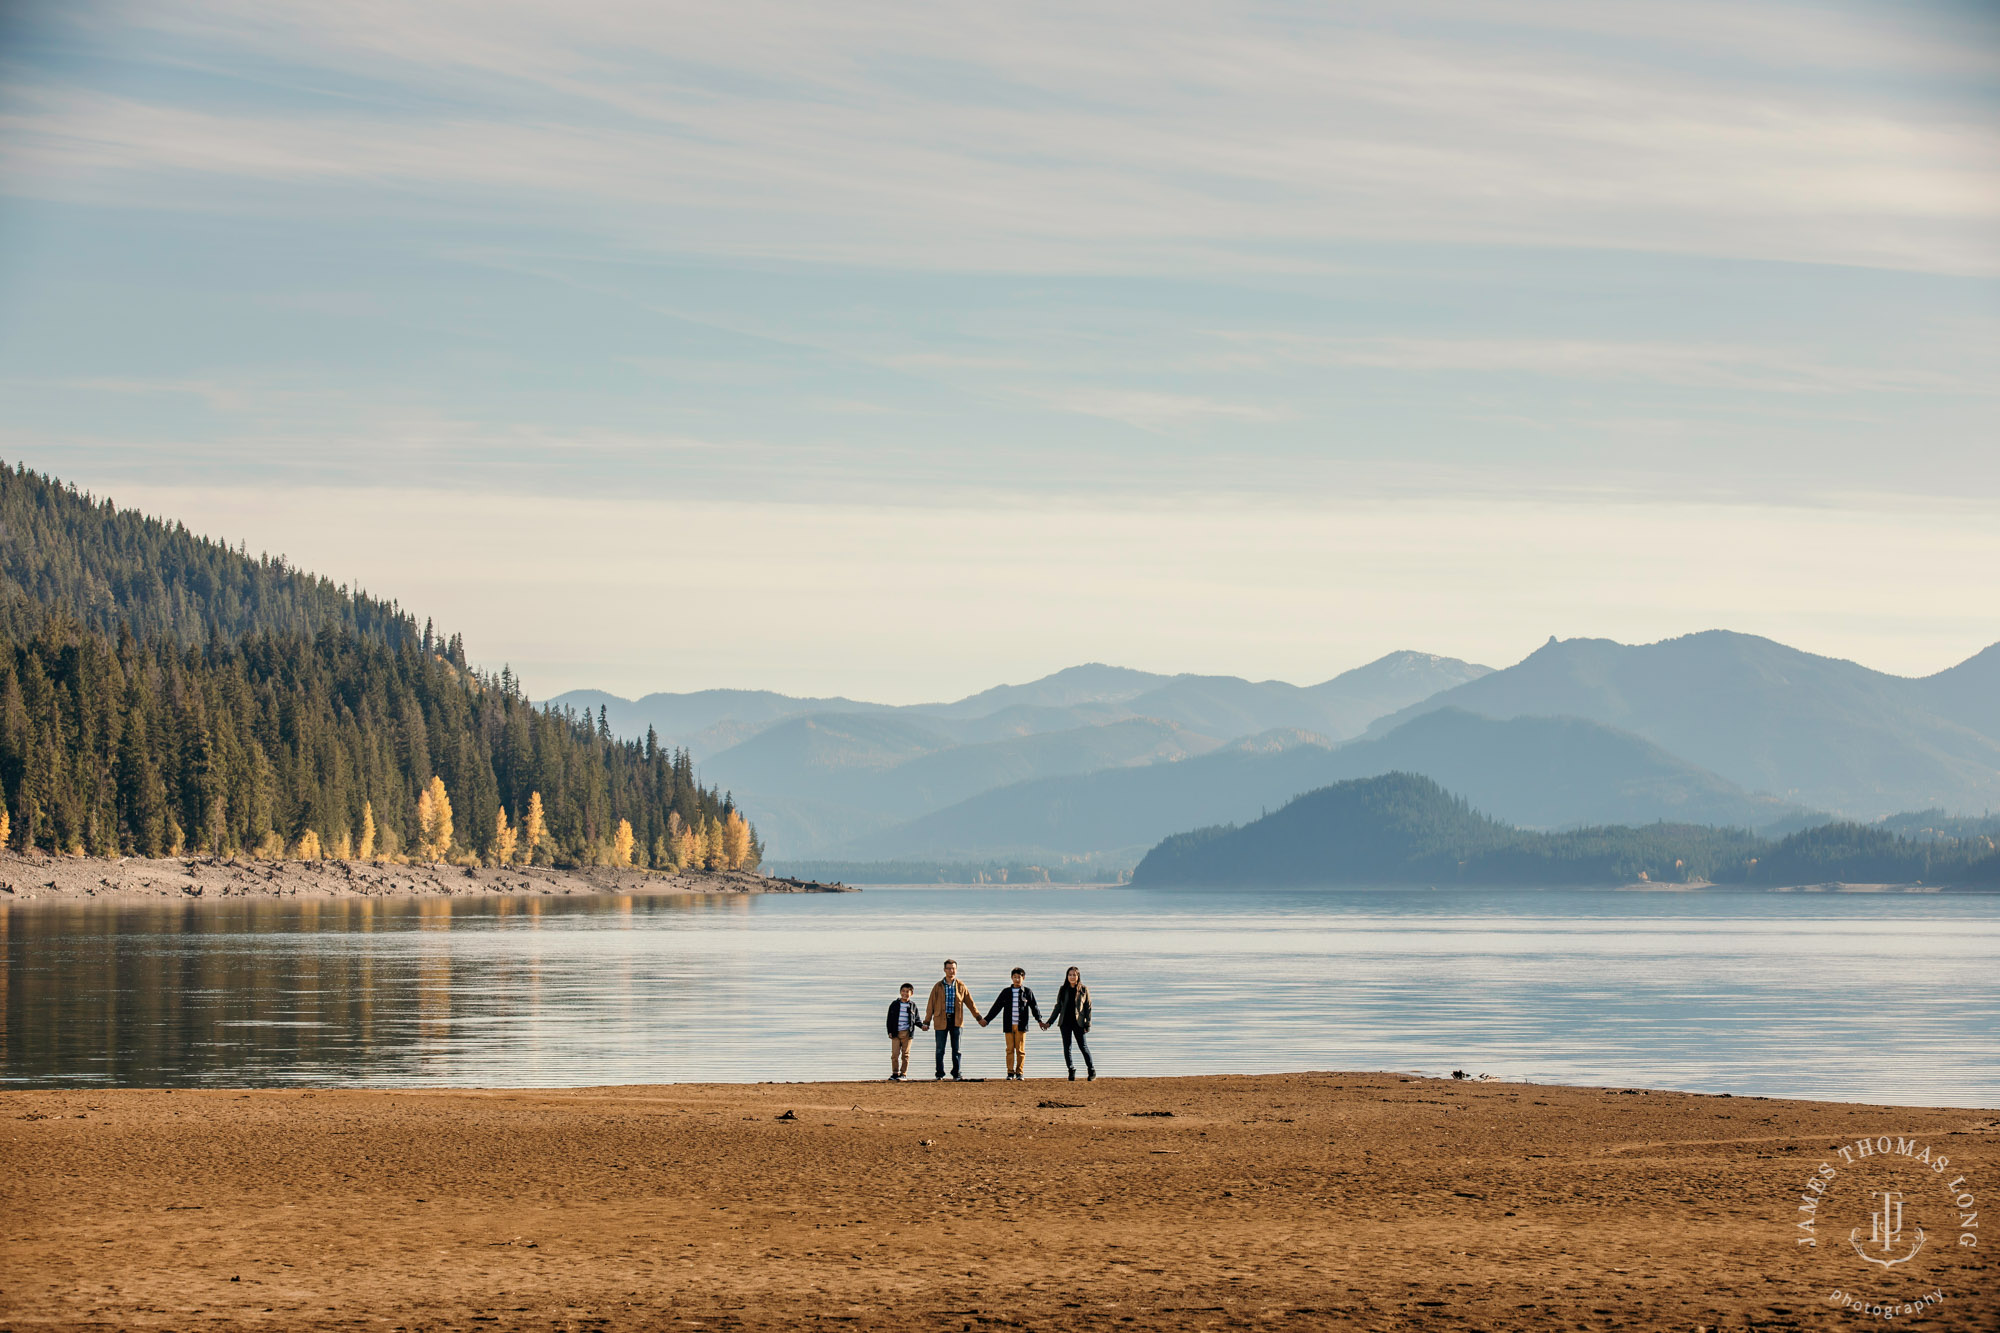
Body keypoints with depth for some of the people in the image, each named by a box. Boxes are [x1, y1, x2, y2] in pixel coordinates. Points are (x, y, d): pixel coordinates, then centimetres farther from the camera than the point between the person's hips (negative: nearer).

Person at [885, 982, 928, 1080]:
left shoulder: (912, 1005, 7)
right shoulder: (894, 1004, 6)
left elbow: (917, 1019, 14)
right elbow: (890, 1019, 8)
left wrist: (922, 1025, -5)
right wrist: (890, 1032, 1)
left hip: (907, 1033, 0)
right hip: (896, 1033, 0)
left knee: (905, 1054, 3)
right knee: (895, 1054, -4)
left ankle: (903, 1074, 9)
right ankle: (895, 1073, 6)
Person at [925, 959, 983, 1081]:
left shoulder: (961, 986, 7)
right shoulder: (938, 987, 4)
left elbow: (970, 1003, 12)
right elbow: (931, 1005, 5)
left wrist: (979, 1018, 12)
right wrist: (927, 1022, 1)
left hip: (956, 1020, 1)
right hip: (941, 1020, -1)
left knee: (956, 1049, 3)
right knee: (940, 1050, 1)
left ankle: (956, 1073, 11)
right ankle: (940, 1074, 10)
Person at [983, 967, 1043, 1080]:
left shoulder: (1027, 992, 6)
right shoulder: (1006, 992, 10)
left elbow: (1034, 1007, 4)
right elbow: (996, 1007, 12)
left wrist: (1039, 1020, -8)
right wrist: (986, 1020, 8)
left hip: (1021, 1025, -1)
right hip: (1009, 1025, 1)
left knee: (1020, 1050, -1)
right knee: (1010, 1049, -1)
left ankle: (1019, 1072, 5)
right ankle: (1010, 1072, 4)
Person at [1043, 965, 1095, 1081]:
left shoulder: (1084, 990, 2)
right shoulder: (1063, 990, 9)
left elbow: (1088, 1007, 2)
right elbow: (1058, 1007, 13)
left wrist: (1088, 1024, -6)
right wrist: (1049, 1023, 9)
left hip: (1078, 1023, -3)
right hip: (1065, 1022, 3)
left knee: (1083, 1046, -4)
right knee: (1067, 1048, 1)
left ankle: (1092, 1071, 8)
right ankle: (1071, 1072, 9)